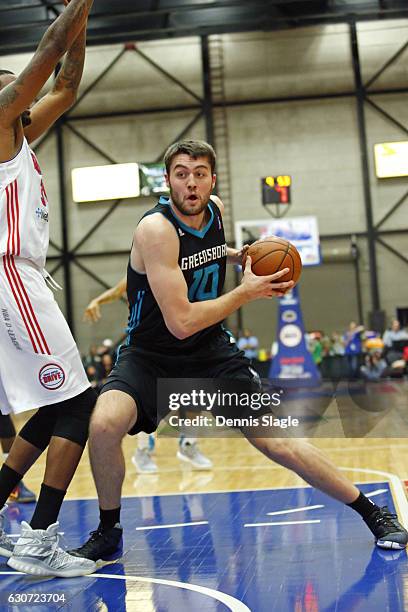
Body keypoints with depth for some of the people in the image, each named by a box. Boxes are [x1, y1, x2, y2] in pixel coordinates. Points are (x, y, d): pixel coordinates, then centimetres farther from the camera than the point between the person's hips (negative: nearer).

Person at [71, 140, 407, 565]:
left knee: (278, 442, -4)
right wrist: (247, 292, -22)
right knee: (105, 422, -32)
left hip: (210, 352, 4)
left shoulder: (214, 210, -3)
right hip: (150, 354, -4)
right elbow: (180, 322, -29)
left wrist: (241, 256, 4)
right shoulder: (157, 230, -24)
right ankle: (108, 532, -6)